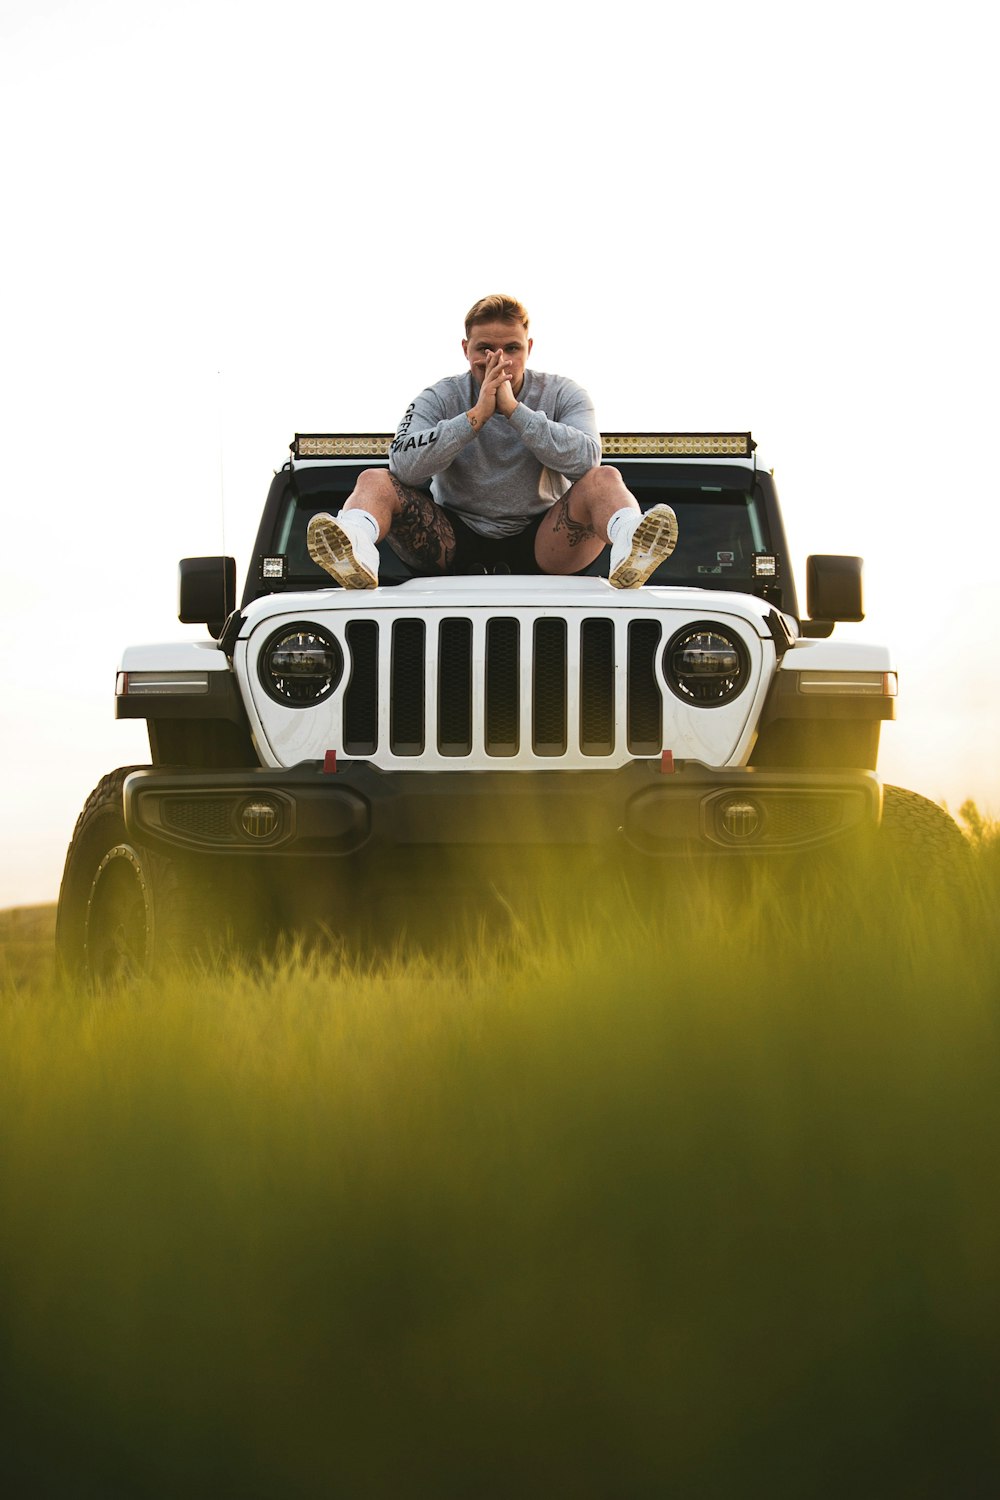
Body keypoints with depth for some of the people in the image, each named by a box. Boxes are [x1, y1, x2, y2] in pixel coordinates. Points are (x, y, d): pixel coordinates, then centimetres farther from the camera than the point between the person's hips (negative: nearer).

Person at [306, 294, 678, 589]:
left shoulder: (562, 395, 1)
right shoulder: (440, 398, 2)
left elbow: (586, 460, -19)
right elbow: (404, 467, -16)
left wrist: (514, 409, -22)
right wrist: (476, 416, -22)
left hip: (540, 545, -1)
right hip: (455, 545, 1)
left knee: (604, 479, -24)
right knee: (375, 481, -18)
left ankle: (628, 550, -60)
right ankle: (356, 551, -55)